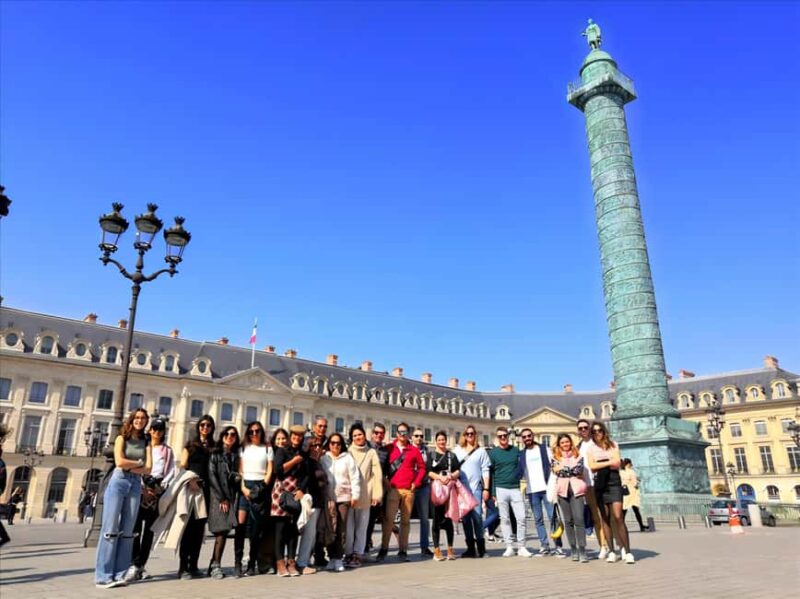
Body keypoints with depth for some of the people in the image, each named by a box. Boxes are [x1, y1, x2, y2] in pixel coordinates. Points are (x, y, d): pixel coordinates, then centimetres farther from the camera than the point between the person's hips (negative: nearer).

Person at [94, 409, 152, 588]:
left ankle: (119, 574, 5)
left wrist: (129, 467, -8)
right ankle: (103, 576, -5)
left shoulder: (146, 443, 14)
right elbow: (119, 462, -9)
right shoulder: (122, 438, 6)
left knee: (127, 531, 1)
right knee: (110, 529, -7)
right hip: (118, 482, -3)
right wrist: (139, 462, 1)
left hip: (136, 485, 4)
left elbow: (148, 469, 3)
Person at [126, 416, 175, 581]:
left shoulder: (168, 451, 15)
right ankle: (134, 565, -8)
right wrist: (143, 488, -9)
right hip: (140, 490, -1)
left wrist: (160, 488, -8)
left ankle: (141, 565, 3)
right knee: (136, 528, -10)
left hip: (158, 492, 1)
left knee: (149, 529, 0)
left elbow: (171, 472, 8)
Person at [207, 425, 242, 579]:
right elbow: (212, 476, -2)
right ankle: (216, 565, -6)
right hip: (219, 496, -3)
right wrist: (222, 498, -7)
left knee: (240, 528, -9)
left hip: (235, 495, 3)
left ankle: (239, 564, -3)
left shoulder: (237, 455, 18)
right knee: (223, 529, -14)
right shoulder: (215, 454, 7)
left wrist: (238, 477, -7)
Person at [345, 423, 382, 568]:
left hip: (364, 496, 0)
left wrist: (377, 494, -4)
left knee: (361, 526, 4)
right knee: (348, 526, 0)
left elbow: (377, 474, 3)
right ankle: (348, 553, 11)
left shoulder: (371, 453, 7)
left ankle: (358, 554, 13)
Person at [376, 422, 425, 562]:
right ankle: (383, 549, 3)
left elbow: (421, 467, 11)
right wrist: (384, 480, -2)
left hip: (409, 490, 2)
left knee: (406, 520, 6)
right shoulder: (389, 448, 5)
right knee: (388, 519, -6)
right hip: (392, 489, -2)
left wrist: (416, 482, 2)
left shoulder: (414, 450, 9)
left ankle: (403, 551, 13)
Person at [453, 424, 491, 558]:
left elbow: (485, 470, 4)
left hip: (476, 488, -2)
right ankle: (470, 548, 12)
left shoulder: (481, 451, 7)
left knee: (477, 516, -8)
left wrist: (486, 489, -2)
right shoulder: (457, 450, 12)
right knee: (465, 518, 4)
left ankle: (480, 546, 5)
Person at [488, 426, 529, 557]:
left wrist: (518, 477, -2)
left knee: (521, 518, -3)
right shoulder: (493, 452, 4)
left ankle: (521, 547, 6)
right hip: (501, 489, -1)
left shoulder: (516, 450, 9)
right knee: (505, 519, 3)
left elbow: (521, 467, 15)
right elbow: (491, 473, 4)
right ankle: (509, 547, 10)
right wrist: (493, 492, 0)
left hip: (515, 489, 1)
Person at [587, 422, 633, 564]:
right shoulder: (591, 449, 10)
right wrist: (608, 462, -8)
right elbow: (592, 467, -4)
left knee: (618, 517, -12)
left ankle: (627, 551, -8)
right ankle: (611, 551, 8)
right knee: (605, 518, 2)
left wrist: (600, 464, -4)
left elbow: (617, 463, -4)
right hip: (600, 485, 2)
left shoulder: (613, 445, 9)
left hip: (614, 483, -2)